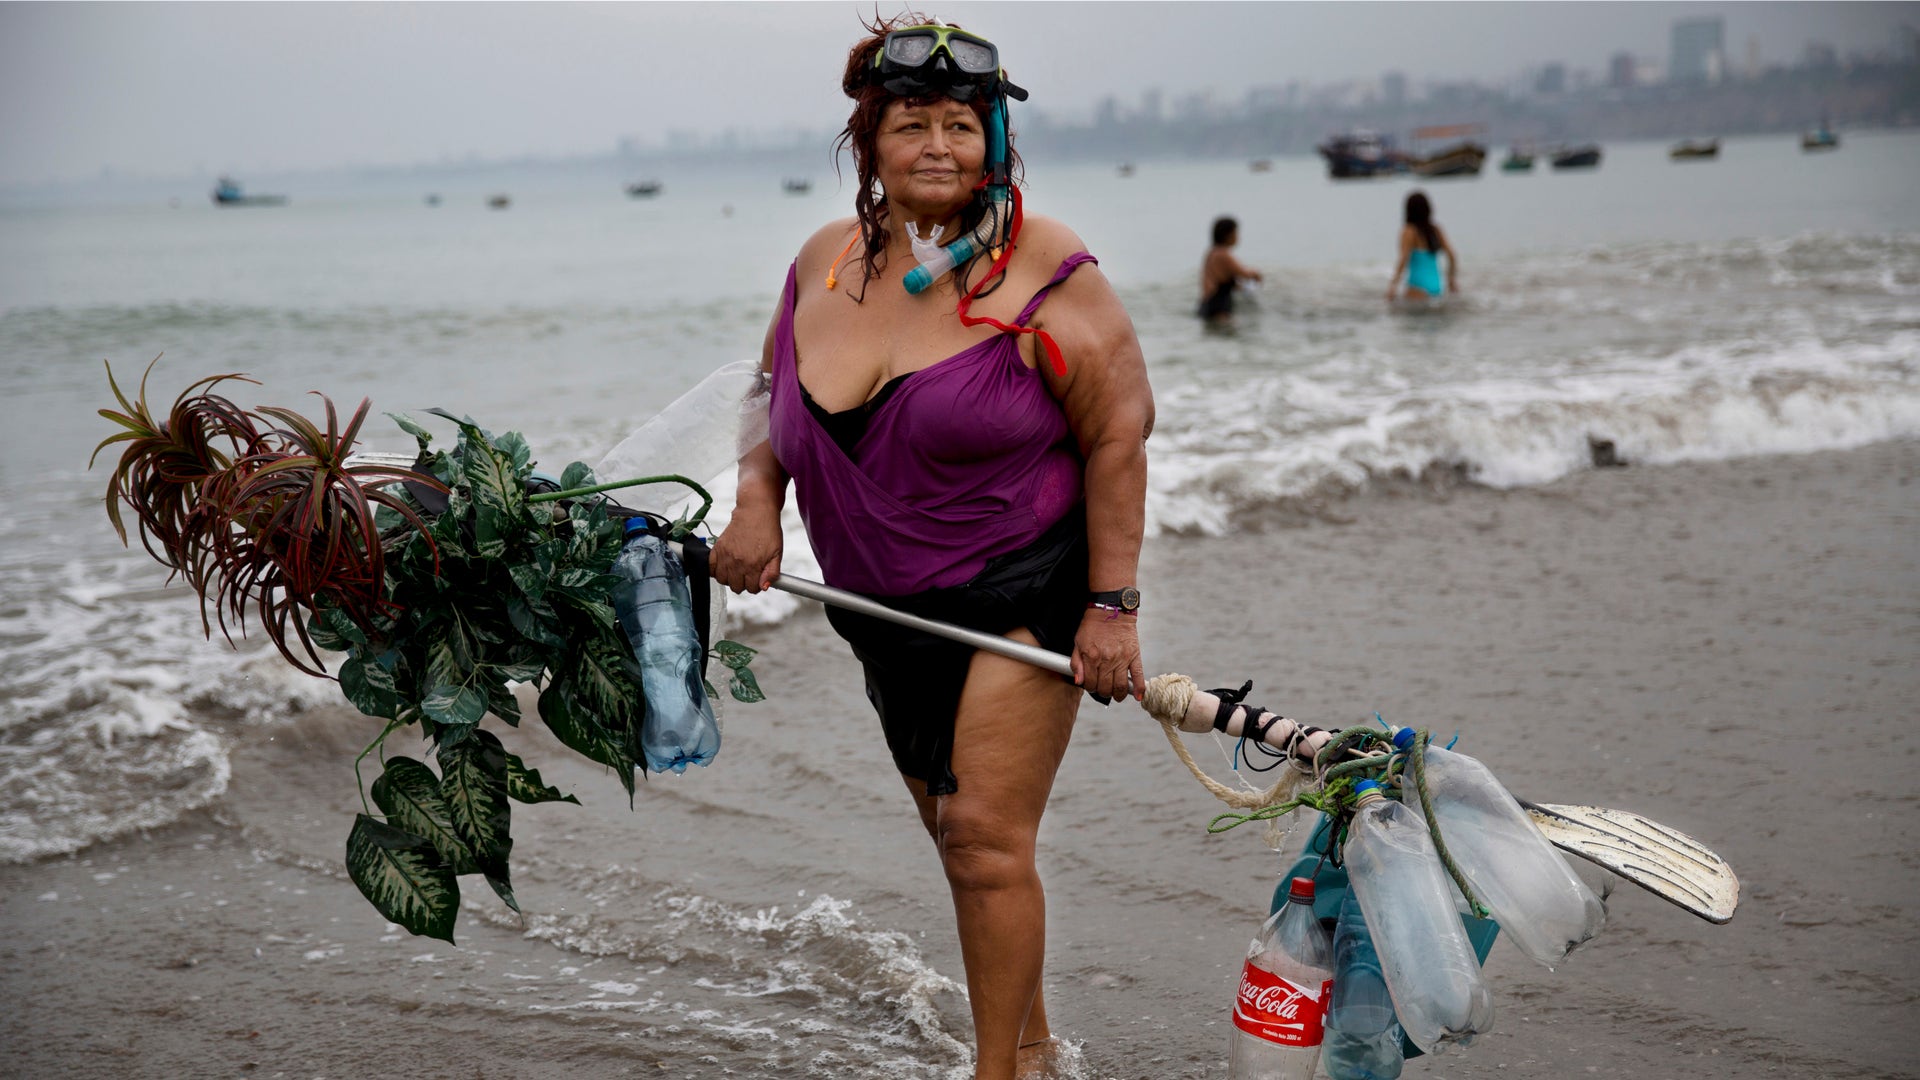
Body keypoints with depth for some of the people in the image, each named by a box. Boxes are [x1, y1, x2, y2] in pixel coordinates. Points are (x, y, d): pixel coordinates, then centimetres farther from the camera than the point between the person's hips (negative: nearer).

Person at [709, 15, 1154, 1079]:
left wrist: (1112, 606, -16)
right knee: (954, 833, 15)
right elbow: (775, 393, 16)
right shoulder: (826, 261, 2)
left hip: (1023, 591, -6)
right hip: (887, 610, 6)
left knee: (986, 834, -11)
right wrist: (756, 501, -2)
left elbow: (1118, 436, -13)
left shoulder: (1042, 273, -14)